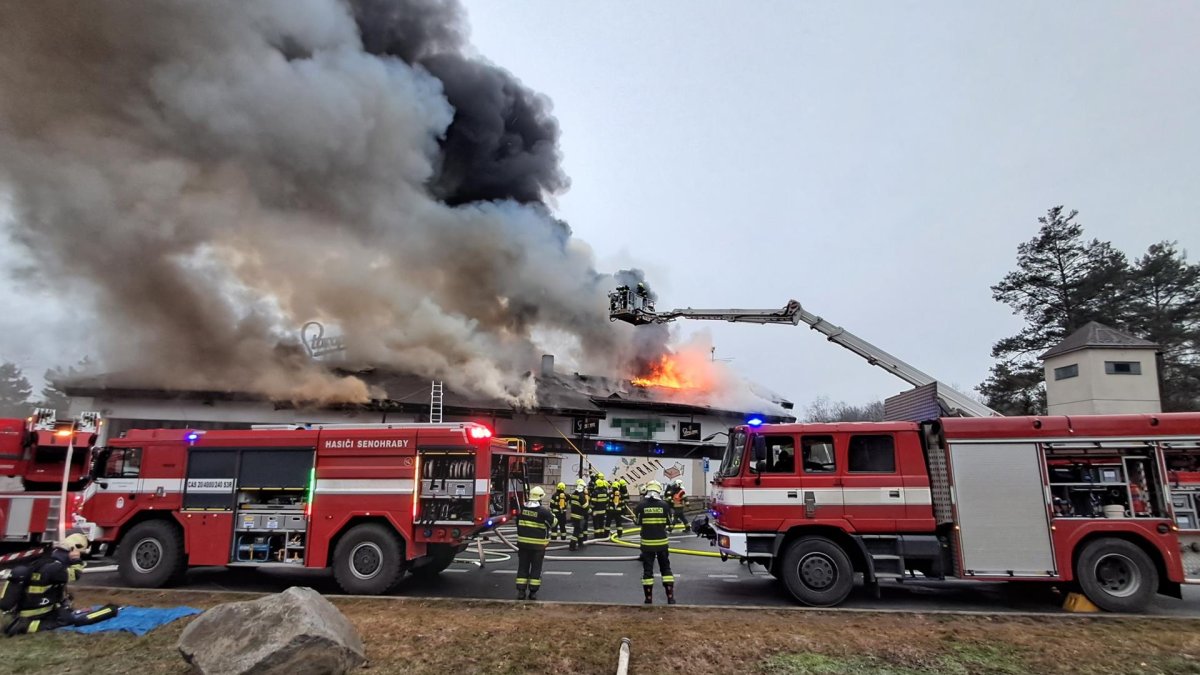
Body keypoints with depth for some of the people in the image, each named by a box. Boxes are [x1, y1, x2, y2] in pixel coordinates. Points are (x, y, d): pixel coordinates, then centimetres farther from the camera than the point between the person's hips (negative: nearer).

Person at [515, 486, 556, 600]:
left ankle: (521, 591, 10)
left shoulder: (522, 508, -1)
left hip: (523, 542, 3)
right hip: (538, 544, -3)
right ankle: (533, 592, 9)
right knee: (536, 567, 7)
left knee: (523, 566, 10)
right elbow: (553, 523, -2)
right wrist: (551, 514, 15)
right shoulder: (543, 511, -15)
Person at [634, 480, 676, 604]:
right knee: (666, 569, 13)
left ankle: (649, 599, 10)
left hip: (647, 542, -1)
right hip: (662, 542, 1)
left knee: (647, 570, 8)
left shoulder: (641, 505, -9)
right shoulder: (664, 505, -7)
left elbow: (637, 522, 4)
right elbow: (669, 522, 5)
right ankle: (670, 598, 11)